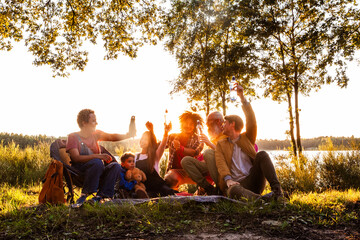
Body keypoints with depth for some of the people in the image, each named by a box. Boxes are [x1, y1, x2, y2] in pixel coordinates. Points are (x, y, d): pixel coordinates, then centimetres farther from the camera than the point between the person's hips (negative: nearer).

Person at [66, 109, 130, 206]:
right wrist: (97, 156, -27)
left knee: (116, 166, -21)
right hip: (79, 171, -6)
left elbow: (113, 137, 15)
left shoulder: (95, 134, 15)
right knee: (97, 162, -35)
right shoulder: (73, 137, -4)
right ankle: (84, 194, -24)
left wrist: (129, 135, 1)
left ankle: (100, 195, -25)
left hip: (97, 170, 6)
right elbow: (76, 158, -17)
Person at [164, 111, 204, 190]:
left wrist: (180, 148, -28)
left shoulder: (197, 139, 8)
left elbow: (196, 152, -12)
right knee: (169, 179, -36)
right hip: (174, 170, 0)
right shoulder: (173, 137, 12)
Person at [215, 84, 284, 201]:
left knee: (262, 155, -24)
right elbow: (221, 163, 2)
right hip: (236, 184, -1)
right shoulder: (221, 144, 20)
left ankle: (277, 189, -35)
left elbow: (251, 121, 2)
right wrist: (228, 179, -18)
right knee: (233, 191, -38)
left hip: (253, 181, 1)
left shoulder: (247, 137, 20)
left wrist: (242, 97, -4)